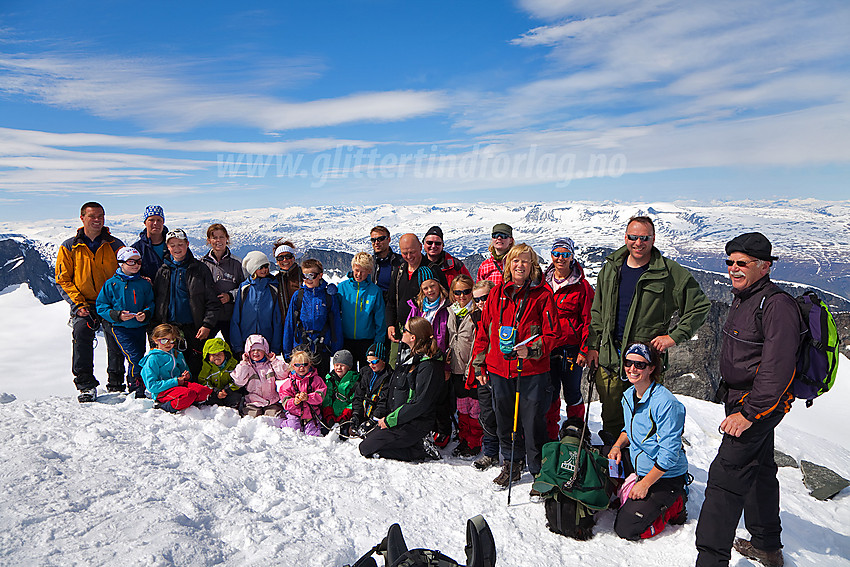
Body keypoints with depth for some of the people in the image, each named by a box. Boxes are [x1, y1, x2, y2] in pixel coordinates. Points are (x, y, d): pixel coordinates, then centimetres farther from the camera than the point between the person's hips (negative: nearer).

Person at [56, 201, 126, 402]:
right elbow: (63, 280, 6)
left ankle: (116, 385, 10)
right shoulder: (69, 247, 8)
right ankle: (86, 384, -19)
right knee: (81, 331, -26)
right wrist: (79, 304, -8)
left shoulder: (115, 245, 9)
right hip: (84, 304, -1)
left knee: (116, 340, -9)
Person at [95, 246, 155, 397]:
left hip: (140, 327, 4)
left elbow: (151, 303, 11)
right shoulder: (111, 284, -1)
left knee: (140, 357, 7)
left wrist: (146, 314, -11)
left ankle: (133, 384, 27)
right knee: (134, 357, -16)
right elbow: (101, 306, 2)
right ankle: (136, 387, 0)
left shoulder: (144, 283, 6)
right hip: (120, 328, -3)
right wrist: (117, 315, -14)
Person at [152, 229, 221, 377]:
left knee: (194, 368, 0)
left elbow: (212, 302, -1)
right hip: (170, 328, 2)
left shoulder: (200, 268, 1)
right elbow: (156, 301, 14)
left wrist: (207, 325, -11)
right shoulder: (163, 271, 10)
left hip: (194, 327, -2)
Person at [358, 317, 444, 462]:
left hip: (413, 425, -10)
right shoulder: (409, 357, 10)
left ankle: (421, 449, -5)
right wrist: (386, 416, 9)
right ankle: (418, 442, 8)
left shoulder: (429, 366, -21)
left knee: (367, 448, -9)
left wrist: (390, 420, -19)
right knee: (368, 438, 11)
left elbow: (420, 404, -23)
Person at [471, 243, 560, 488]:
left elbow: (551, 333, -4)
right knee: (505, 420, 14)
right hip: (499, 369, 4)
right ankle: (511, 465, 32)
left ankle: (539, 470, 19)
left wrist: (532, 350, -19)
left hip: (532, 370, -4)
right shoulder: (497, 293, 8)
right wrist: (479, 364, 10)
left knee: (533, 420, 0)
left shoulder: (542, 294, -3)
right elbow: (484, 330, 12)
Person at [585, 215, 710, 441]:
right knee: (610, 413, 12)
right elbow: (597, 311, 15)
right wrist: (593, 345, 9)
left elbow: (700, 306, -1)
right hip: (609, 355, 4)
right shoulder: (611, 268, 6)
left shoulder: (671, 273, -6)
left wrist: (674, 336, -9)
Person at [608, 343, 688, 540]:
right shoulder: (628, 395, 1)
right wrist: (618, 445, -2)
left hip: (666, 477, -8)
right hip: (638, 470, 8)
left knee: (626, 529, -13)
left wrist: (645, 484, -19)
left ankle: (673, 506, 8)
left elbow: (668, 455, -23)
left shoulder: (666, 403, -25)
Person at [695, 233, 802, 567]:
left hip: (760, 404, -10)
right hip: (741, 400, 10)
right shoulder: (743, 299, 10)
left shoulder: (777, 306, -21)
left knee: (725, 476, -12)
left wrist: (748, 413, -26)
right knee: (759, 470, 21)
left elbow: (777, 370, -27)